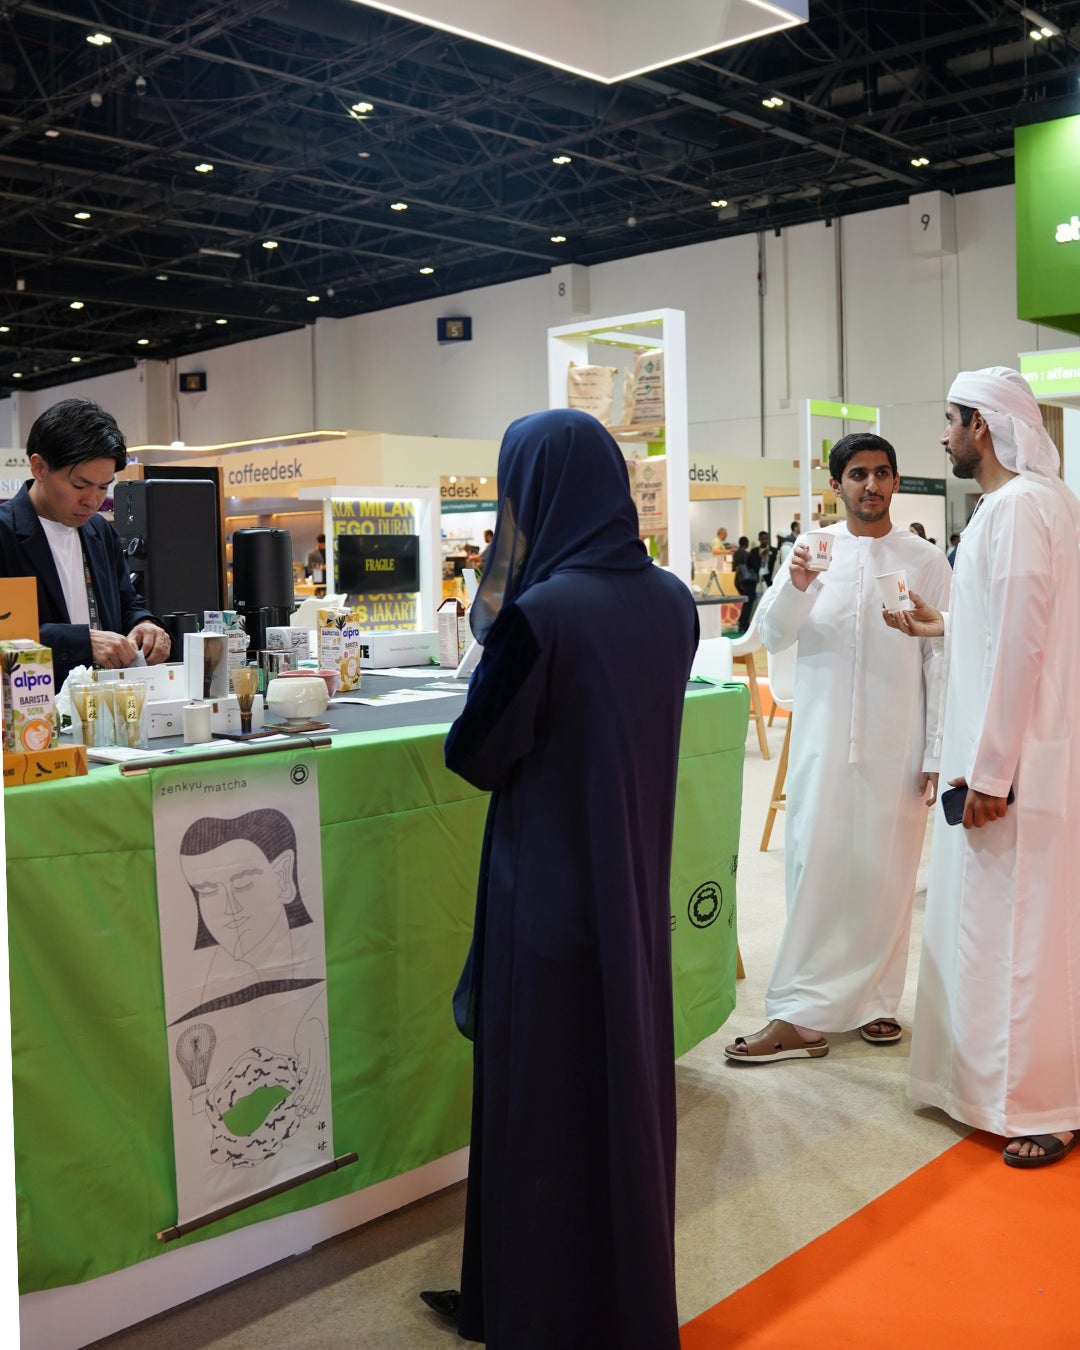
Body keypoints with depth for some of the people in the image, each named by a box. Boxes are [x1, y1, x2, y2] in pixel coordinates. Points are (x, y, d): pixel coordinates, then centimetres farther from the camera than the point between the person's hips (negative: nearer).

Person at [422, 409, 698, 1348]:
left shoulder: (540, 613, -22)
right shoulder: (673, 602, -1)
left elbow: (476, 757, -12)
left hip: (549, 893, -7)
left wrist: (495, 630, -2)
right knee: (628, 1084, 21)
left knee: (543, 1104, 10)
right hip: (637, 890, 7)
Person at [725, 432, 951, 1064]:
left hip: (895, 745, 0)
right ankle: (801, 1017, 3)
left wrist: (938, 754, -3)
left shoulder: (925, 560, 3)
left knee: (884, 876, 7)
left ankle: (876, 1001, 23)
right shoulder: (812, 551, 6)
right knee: (815, 870, -1)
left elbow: (941, 662, 2)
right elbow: (774, 636, 1)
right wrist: (795, 586, -19)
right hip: (823, 739, 1)